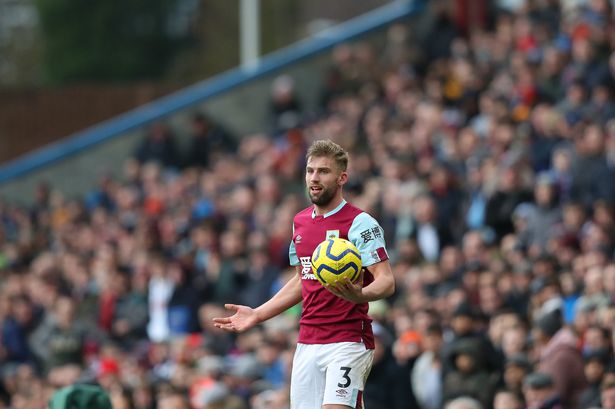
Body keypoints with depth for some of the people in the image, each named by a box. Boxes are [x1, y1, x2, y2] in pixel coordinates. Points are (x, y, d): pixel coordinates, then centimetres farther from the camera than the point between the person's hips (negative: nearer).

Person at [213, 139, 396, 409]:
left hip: (348, 343, -7)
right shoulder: (300, 222, 14)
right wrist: (257, 315, 20)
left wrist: (359, 294, -36)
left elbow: (386, 281, -15)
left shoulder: (360, 223, -8)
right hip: (307, 344, 7)